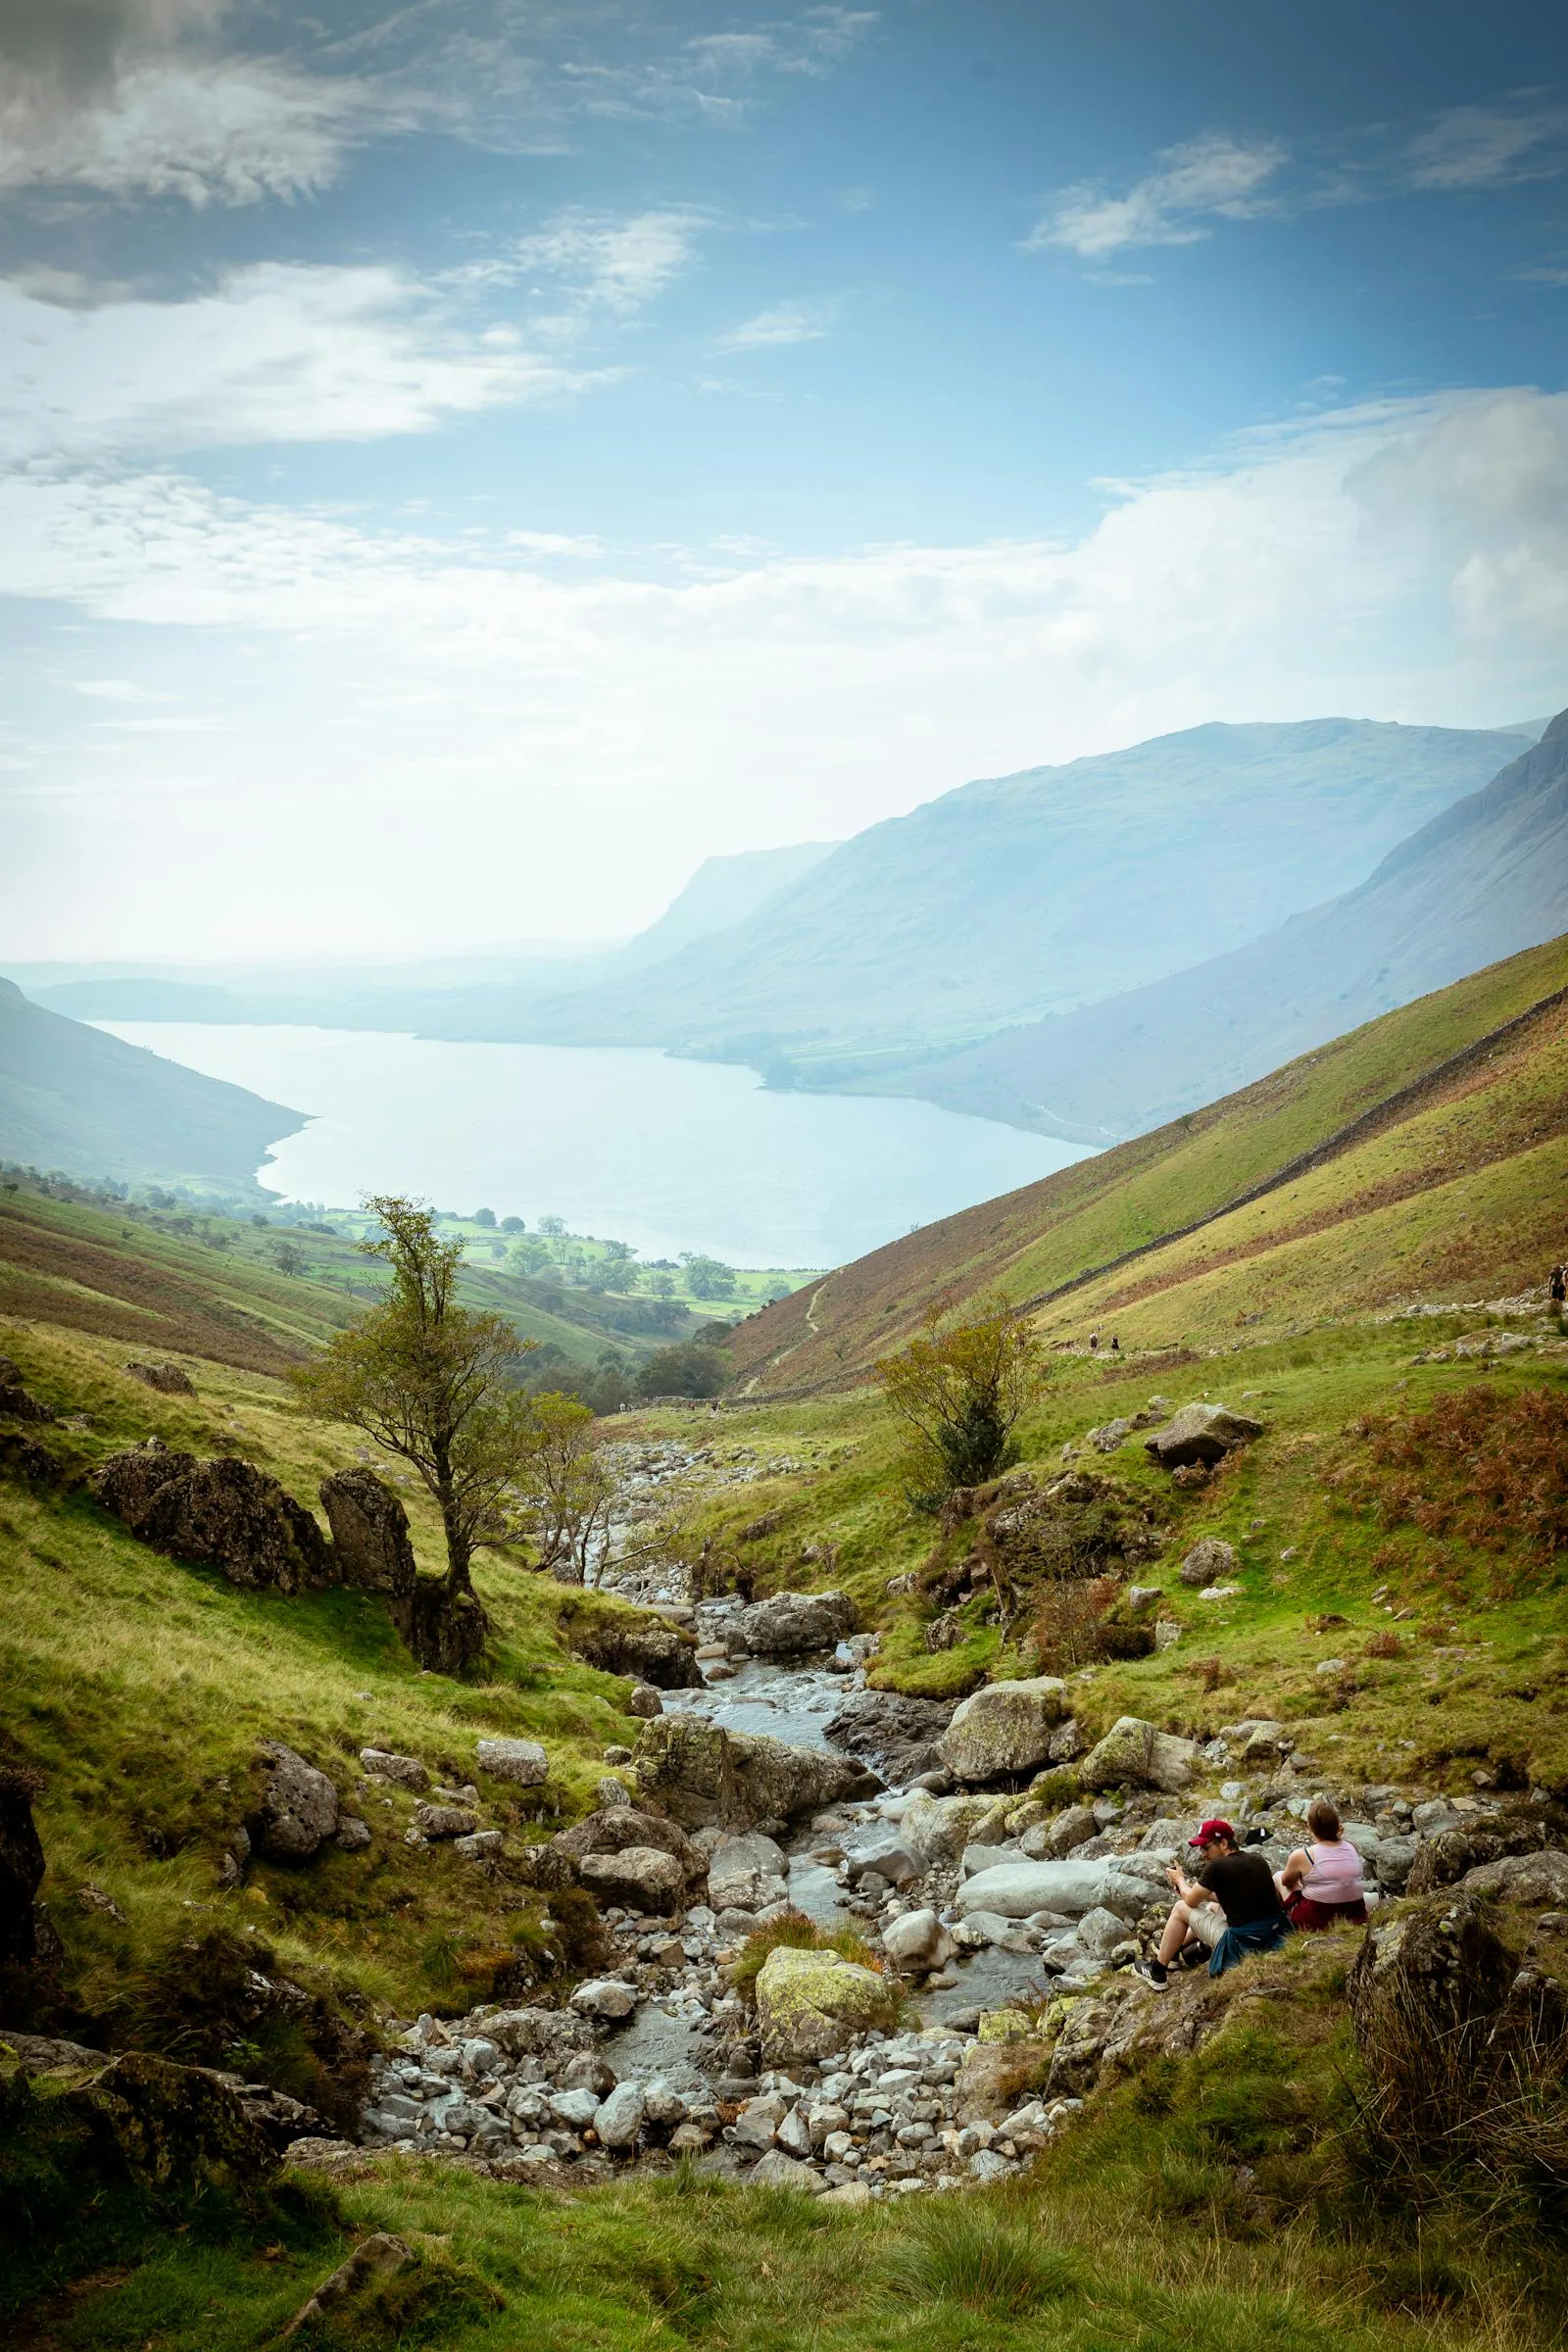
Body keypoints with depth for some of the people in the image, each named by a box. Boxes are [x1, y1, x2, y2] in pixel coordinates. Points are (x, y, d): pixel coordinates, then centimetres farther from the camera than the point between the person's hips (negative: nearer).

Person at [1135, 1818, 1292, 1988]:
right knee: (1211, 1906, 30)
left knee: (1181, 1908, 10)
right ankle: (1180, 1949, 46)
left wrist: (1180, 1880, 20)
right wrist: (1200, 1889, 25)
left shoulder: (1217, 1867, -14)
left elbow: (1191, 1900, 1)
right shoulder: (1258, 1860, 6)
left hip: (1244, 1946, -8)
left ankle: (1158, 1972, 19)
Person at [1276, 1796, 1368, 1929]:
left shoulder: (1302, 1856, -16)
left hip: (1314, 1922, -4)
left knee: (1278, 1877, 19)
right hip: (1354, 1918, 5)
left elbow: (1286, 1881, 3)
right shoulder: (1351, 1847, -5)